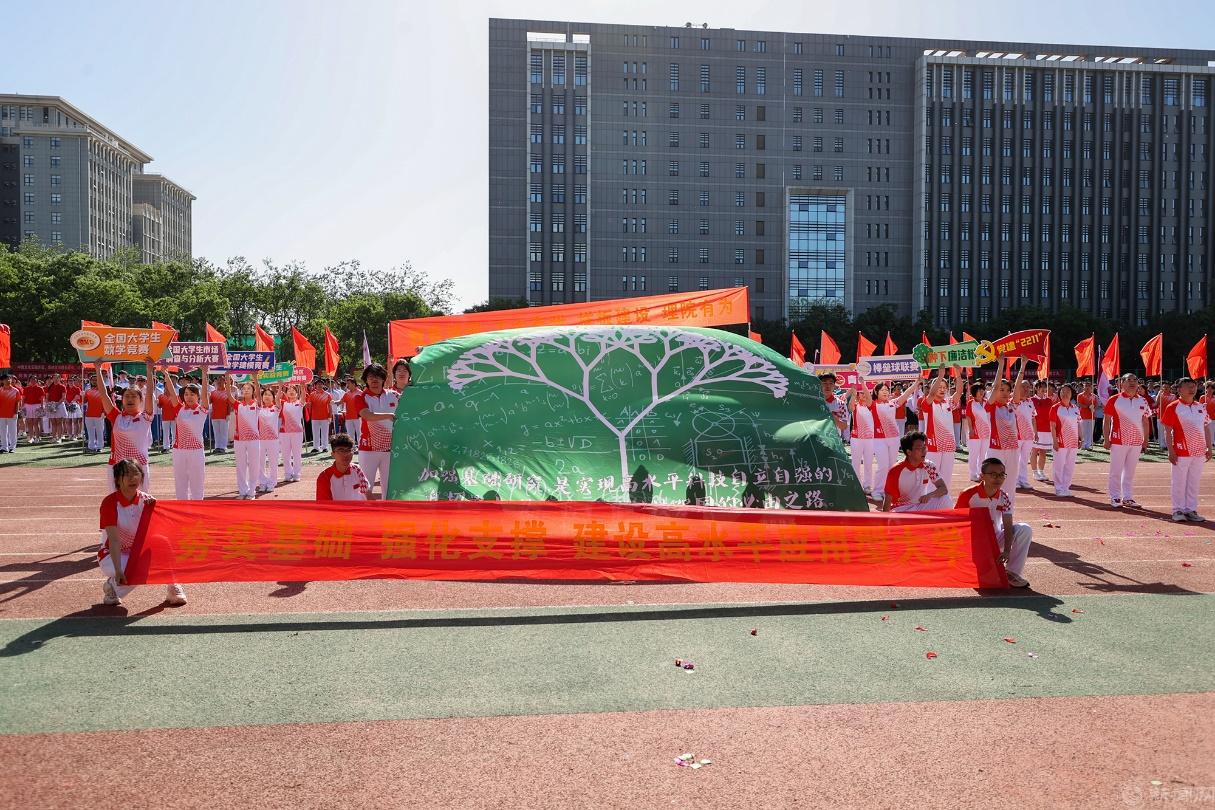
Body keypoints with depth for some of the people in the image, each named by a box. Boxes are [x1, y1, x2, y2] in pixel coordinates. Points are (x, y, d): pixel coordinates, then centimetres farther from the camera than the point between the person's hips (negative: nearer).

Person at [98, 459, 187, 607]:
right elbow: (114, 540, -28)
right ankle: (111, 585, 1)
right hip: (112, 555, -4)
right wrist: (118, 571, -37)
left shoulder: (145, 499, -6)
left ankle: (173, 589, -14)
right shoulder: (110, 503, -19)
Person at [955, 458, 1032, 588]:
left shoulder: (1004, 498, -8)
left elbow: (1008, 526, -14)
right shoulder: (969, 495, -18)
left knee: (1025, 529, -19)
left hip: (995, 538, 3)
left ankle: (1012, 572, -11)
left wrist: (1007, 551, -28)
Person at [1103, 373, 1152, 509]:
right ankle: (1115, 497, 8)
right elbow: (1107, 421, -4)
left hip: (1136, 441, 4)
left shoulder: (1143, 401, 8)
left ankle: (1128, 497, 18)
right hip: (1118, 441, -4)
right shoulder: (1115, 400, -5)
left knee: (1130, 471, 11)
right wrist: (1106, 440, -8)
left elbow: (1146, 422, 14)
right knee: (1116, 470, 1)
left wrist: (1146, 440, 9)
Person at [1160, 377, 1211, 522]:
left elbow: (1206, 428, 14)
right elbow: (1168, 431, -8)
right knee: (1179, 482, 2)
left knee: (1193, 483, 11)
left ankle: (1191, 510, 19)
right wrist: (1171, 451, -12)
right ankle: (1178, 510, 10)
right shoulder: (1173, 407, -7)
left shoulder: (1201, 407, 9)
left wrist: (1209, 448, 9)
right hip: (1181, 452, -5)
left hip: (1199, 452, 5)